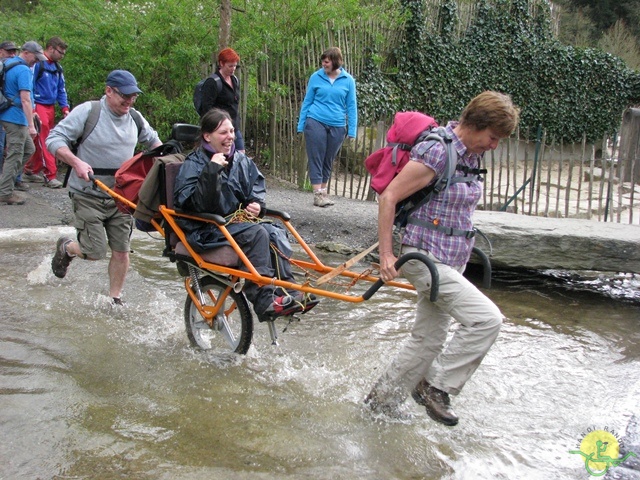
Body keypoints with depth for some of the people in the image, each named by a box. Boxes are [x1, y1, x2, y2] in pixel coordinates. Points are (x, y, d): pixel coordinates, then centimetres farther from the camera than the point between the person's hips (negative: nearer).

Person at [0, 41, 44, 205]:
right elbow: (25, 99, -22)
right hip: (16, 118, -10)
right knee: (15, 155, -3)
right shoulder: (24, 70, -16)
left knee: (29, 149, 18)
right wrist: (31, 125, -24)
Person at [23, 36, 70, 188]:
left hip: (50, 107, 8)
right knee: (44, 142, -7)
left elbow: (61, 89, 18)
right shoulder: (37, 64, -12)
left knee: (42, 142, 11)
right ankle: (50, 175, -7)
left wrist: (65, 107, 6)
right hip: (39, 106, -8)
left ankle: (30, 171, 22)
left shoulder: (57, 67, 12)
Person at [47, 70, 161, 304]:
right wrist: (76, 162, -28)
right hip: (89, 196, -5)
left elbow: (152, 140, 25)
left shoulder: (135, 118, 6)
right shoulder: (87, 112, -12)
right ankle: (66, 248, 27)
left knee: (121, 250, 2)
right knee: (95, 251, -7)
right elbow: (55, 138, -13)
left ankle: (115, 299, 18)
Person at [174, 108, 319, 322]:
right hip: (207, 231, -6)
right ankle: (263, 300, -33)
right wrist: (212, 171, -29)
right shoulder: (193, 165, -8)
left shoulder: (241, 160, 11)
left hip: (236, 221, 6)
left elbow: (257, 186, 22)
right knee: (256, 233, -30)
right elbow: (196, 204, -21)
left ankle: (286, 291, -22)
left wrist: (257, 204, 0)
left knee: (274, 232, -22)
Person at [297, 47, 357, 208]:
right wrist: (301, 125, 3)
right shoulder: (316, 77, 0)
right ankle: (317, 193, -3)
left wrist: (352, 130, -1)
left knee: (328, 160, 11)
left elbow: (351, 106, 4)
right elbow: (307, 102, 6)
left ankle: (324, 190, 24)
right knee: (316, 158, -4)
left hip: (337, 126, 1)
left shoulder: (348, 80, 1)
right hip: (316, 123, -1)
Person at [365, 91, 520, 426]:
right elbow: (388, 198, -17)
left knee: (428, 341, 13)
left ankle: (379, 402, 28)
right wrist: (386, 255, -15)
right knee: (486, 318, -17)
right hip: (426, 257, -9)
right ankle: (436, 386, -1)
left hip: (451, 260, 9)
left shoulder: (472, 156, 8)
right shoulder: (436, 152, -19)